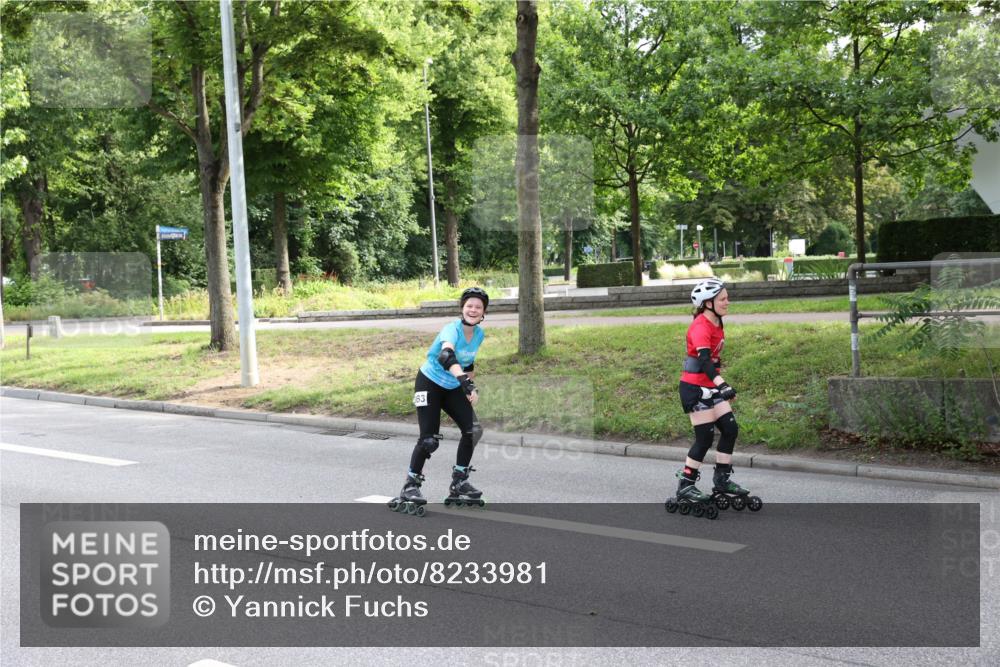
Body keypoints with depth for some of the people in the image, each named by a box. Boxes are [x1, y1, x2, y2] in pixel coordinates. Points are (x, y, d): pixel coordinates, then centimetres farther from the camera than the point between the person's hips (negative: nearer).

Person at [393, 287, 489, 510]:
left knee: (474, 430, -7)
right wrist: (465, 381, -61)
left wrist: (472, 388, 11)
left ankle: (458, 483, 9)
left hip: (452, 388, 7)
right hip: (429, 385, -6)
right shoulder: (452, 329, -27)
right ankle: (410, 486, 6)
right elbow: (446, 356, -48)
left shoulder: (479, 334, -4)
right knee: (429, 440, -13)